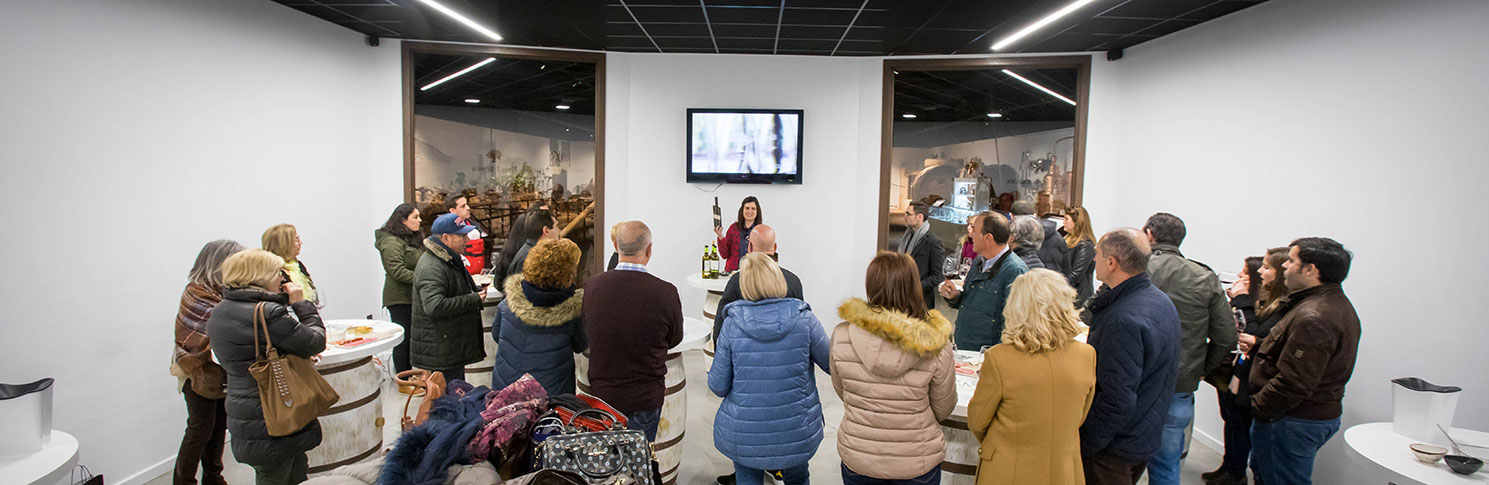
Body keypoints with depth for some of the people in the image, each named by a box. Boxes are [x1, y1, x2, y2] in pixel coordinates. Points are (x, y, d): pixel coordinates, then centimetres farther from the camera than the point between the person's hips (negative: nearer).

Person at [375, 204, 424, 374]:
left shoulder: (413, 239, 16)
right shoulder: (391, 242, -13)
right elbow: (398, 272, -21)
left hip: (412, 297, 9)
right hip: (400, 298, -9)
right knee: (403, 339, -4)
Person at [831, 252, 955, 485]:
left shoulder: (842, 336, -18)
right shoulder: (936, 346, -22)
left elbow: (841, 391, -1)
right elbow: (943, 409, -7)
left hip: (857, 458, 1)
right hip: (918, 463, -1)